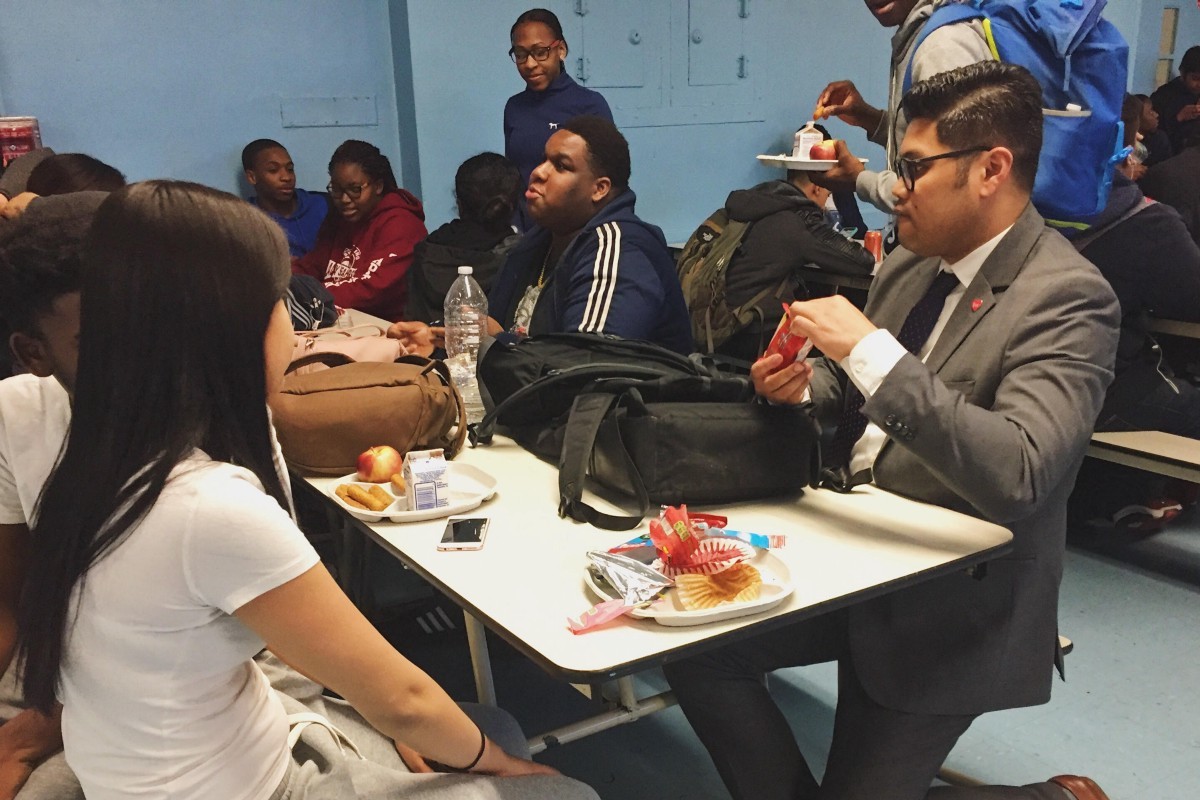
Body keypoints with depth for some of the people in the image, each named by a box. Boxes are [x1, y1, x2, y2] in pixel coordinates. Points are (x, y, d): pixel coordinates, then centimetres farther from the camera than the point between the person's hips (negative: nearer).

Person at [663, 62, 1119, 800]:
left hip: (950, 600, -7)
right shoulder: (912, 262, 5)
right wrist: (805, 387, -6)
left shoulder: (1068, 297, -19)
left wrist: (869, 350, -33)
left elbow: (1018, 475, -33)